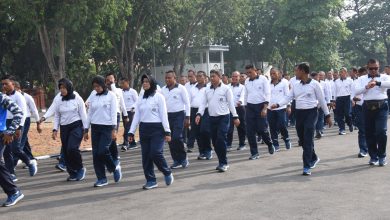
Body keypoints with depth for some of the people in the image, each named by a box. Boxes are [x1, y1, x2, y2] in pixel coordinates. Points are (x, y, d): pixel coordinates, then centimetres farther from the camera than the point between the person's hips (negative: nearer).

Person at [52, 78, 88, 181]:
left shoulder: (77, 99, -4)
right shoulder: (59, 101, 7)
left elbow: (83, 114, -3)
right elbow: (57, 116, 12)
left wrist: (86, 129, -7)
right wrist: (55, 129, 2)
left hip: (76, 126, -5)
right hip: (64, 128, 5)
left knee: (72, 148, -21)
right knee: (66, 152, 4)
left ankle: (80, 168, 1)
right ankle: (73, 173, 18)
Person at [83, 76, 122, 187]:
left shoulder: (111, 95, -4)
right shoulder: (92, 97, 8)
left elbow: (114, 113, -8)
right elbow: (89, 114, 12)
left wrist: (114, 129, -15)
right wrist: (86, 130, 10)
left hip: (107, 127, -5)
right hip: (95, 127, 5)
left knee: (102, 151, -15)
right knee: (96, 153, 2)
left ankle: (115, 166, 13)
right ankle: (101, 178, 10)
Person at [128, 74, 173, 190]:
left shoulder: (158, 96, -2)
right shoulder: (141, 99, 12)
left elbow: (164, 115, -6)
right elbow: (136, 116, 12)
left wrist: (167, 131, -11)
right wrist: (131, 132, 7)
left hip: (157, 129, -5)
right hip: (144, 129, 5)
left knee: (156, 153, -15)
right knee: (146, 156, 3)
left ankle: (167, 173, 10)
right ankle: (151, 180, 12)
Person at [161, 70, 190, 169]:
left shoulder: (181, 88, -3)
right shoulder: (163, 90, 9)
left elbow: (187, 103, -3)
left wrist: (187, 118, -7)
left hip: (179, 115, -5)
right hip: (167, 116, 5)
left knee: (177, 137, -16)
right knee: (171, 139, 5)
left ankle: (183, 157, 3)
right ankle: (177, 160, 15)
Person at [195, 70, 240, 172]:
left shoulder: (225, 89, -3)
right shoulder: (207, 90, 10)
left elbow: (231, 103, -2)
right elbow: (203, 103, 8)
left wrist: (235, 117, -3)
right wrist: (199, 114, -7)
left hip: (223, 117, -5)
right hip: (212, 118, 5)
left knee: (221, 139, -15)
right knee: (215, 141, 7)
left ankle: (223, 163, -4)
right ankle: (222, 162, 20)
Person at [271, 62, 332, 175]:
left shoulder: (314, 84, -4)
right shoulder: (296, 86, 11)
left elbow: (322, 100, -1)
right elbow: (288, 97, 3)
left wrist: (327, 115, 1)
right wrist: (278, 104, -14)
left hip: (311, 112, -6)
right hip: (299, 113, 6)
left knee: (308, 140, -11)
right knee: (302, 139, 12)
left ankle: (307, 166, -8)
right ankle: (313, 158, 36)